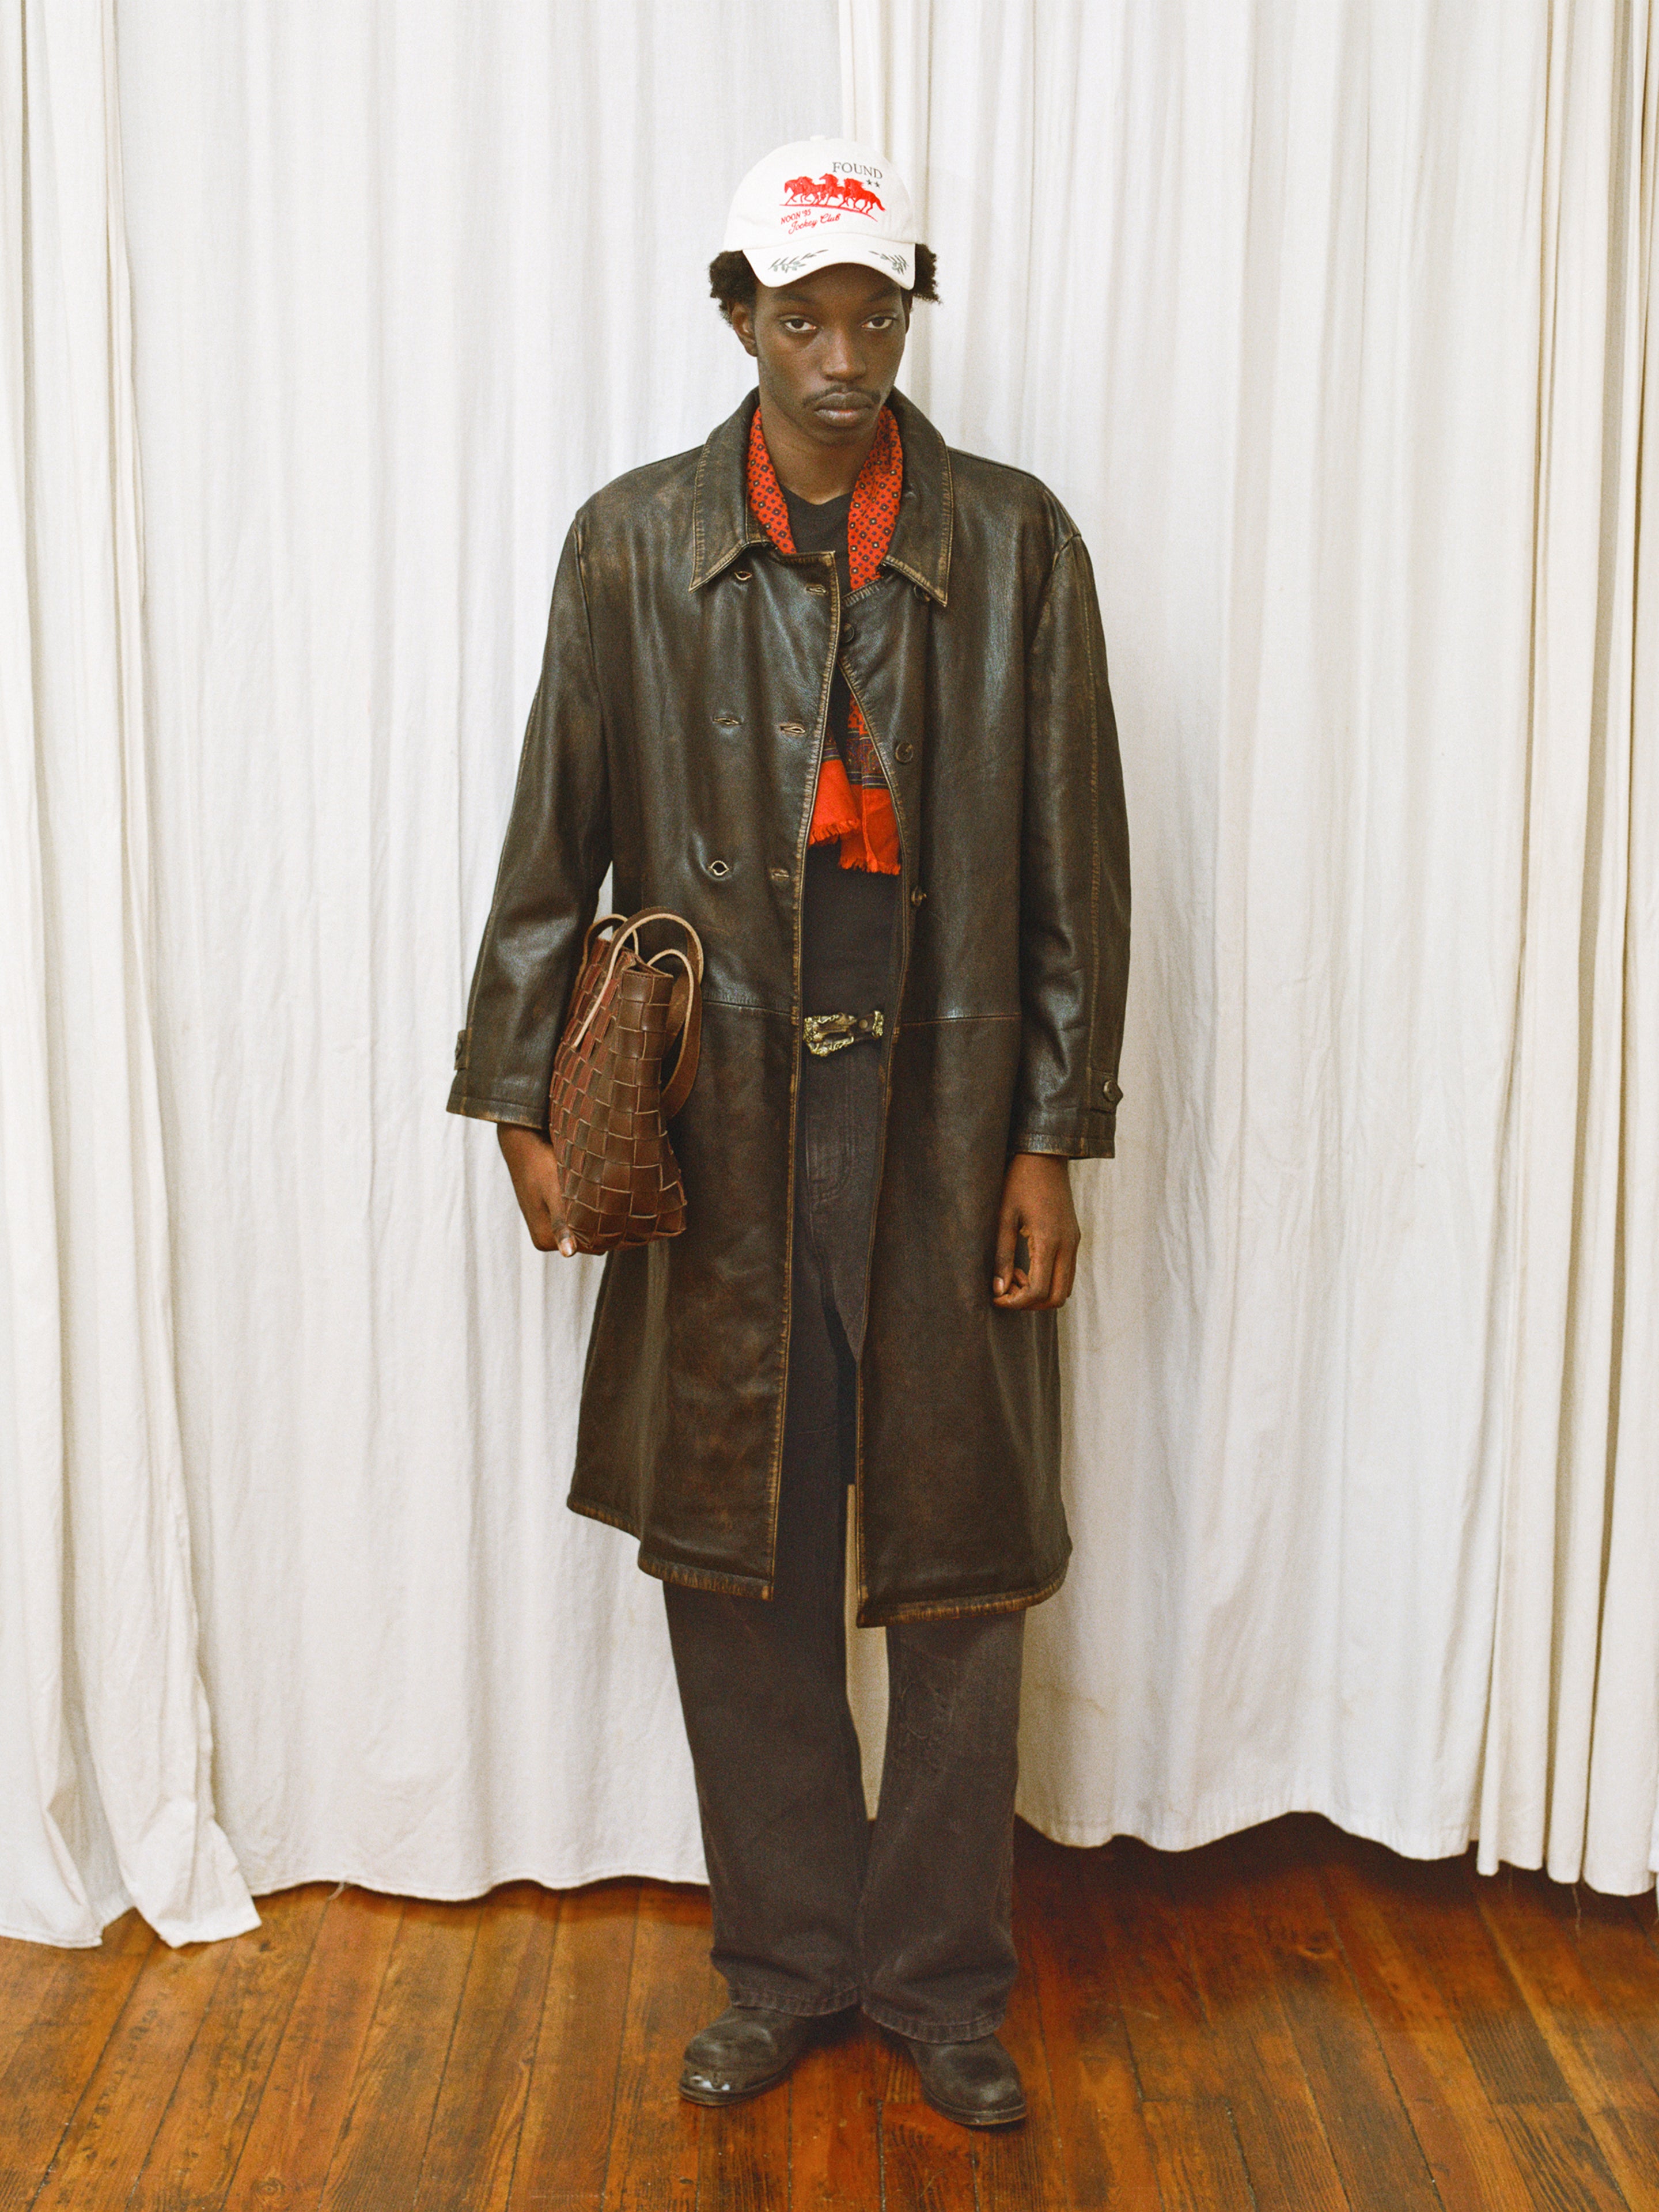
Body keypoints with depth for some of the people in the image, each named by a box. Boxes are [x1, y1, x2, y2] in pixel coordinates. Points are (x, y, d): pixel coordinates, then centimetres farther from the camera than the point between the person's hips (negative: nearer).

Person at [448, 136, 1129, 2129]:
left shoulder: (1017, 546, 1)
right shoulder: (632, 545, 3)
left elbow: (1071, 866, 1)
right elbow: (556, 845, 6)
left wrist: (1048, 1140, -3)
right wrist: (522, 1093, 1)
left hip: (943, 1126, 0)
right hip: (722, 1130, 1)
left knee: (960, 1570, 7)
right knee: (738, 1567, 9)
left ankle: (941, 1977, 28)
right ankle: (782, 1964, 30)